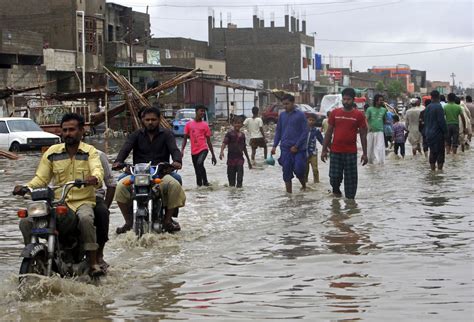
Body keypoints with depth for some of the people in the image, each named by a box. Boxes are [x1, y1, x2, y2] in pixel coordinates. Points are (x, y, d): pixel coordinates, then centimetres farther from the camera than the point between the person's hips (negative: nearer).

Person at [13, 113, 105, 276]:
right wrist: (25, 187, -12)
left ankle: (93, 262, -28)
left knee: (86, 219, -38)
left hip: (83, 201, -3)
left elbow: (97, 171, -15)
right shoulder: (52, 152, 12)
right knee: (26, 222, -18)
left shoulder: (90, 151, 4)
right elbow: (41, 178, 8)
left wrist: (94, 179, -41)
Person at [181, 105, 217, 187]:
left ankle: (204, 182, -19)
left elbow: (208, 141, 11)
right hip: (194, 151, 3)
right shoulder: (189, 124, 8)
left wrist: (213, 155, 11)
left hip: (203, 149, -2)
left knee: (199, 163, -28)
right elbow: (185, 138, 10)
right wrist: (182, 150, -5)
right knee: (197, 171, 6)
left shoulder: (205, 125, 7)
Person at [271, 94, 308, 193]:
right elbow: (278, 131, 13)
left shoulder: (300, 115, -5)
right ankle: (289, 193, 11)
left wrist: (296, 146, -12)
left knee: (298, 170, -7)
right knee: (287, 173, 3)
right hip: (285, 149, 4)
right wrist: (274, 146, 4)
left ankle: (304, 185, 22)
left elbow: (305, 132, -7)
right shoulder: (282, 115, 7)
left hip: (298, 149, -4)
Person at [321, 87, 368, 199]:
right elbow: (329, 132, 9)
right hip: (335, 152, 1)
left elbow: (363, 135, 2)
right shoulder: (335, 113, 5)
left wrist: (365, 153, -2)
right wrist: (324, 150, 4)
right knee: (334, 177, 0)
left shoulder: (359, 115, 0)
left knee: (351, 179, 2)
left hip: (351, 152, -1)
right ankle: (336, 189, 30)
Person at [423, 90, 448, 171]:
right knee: (440, 152, -1)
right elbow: (442, 121, -17)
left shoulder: (428, 107, 7)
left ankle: (432, 169, 15)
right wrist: (445, 131, -9)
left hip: (429, 133, 7)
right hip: (438, 133, -7)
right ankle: (440, 169, -3)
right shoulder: (439, 107, -15)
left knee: (432, 152, 12)